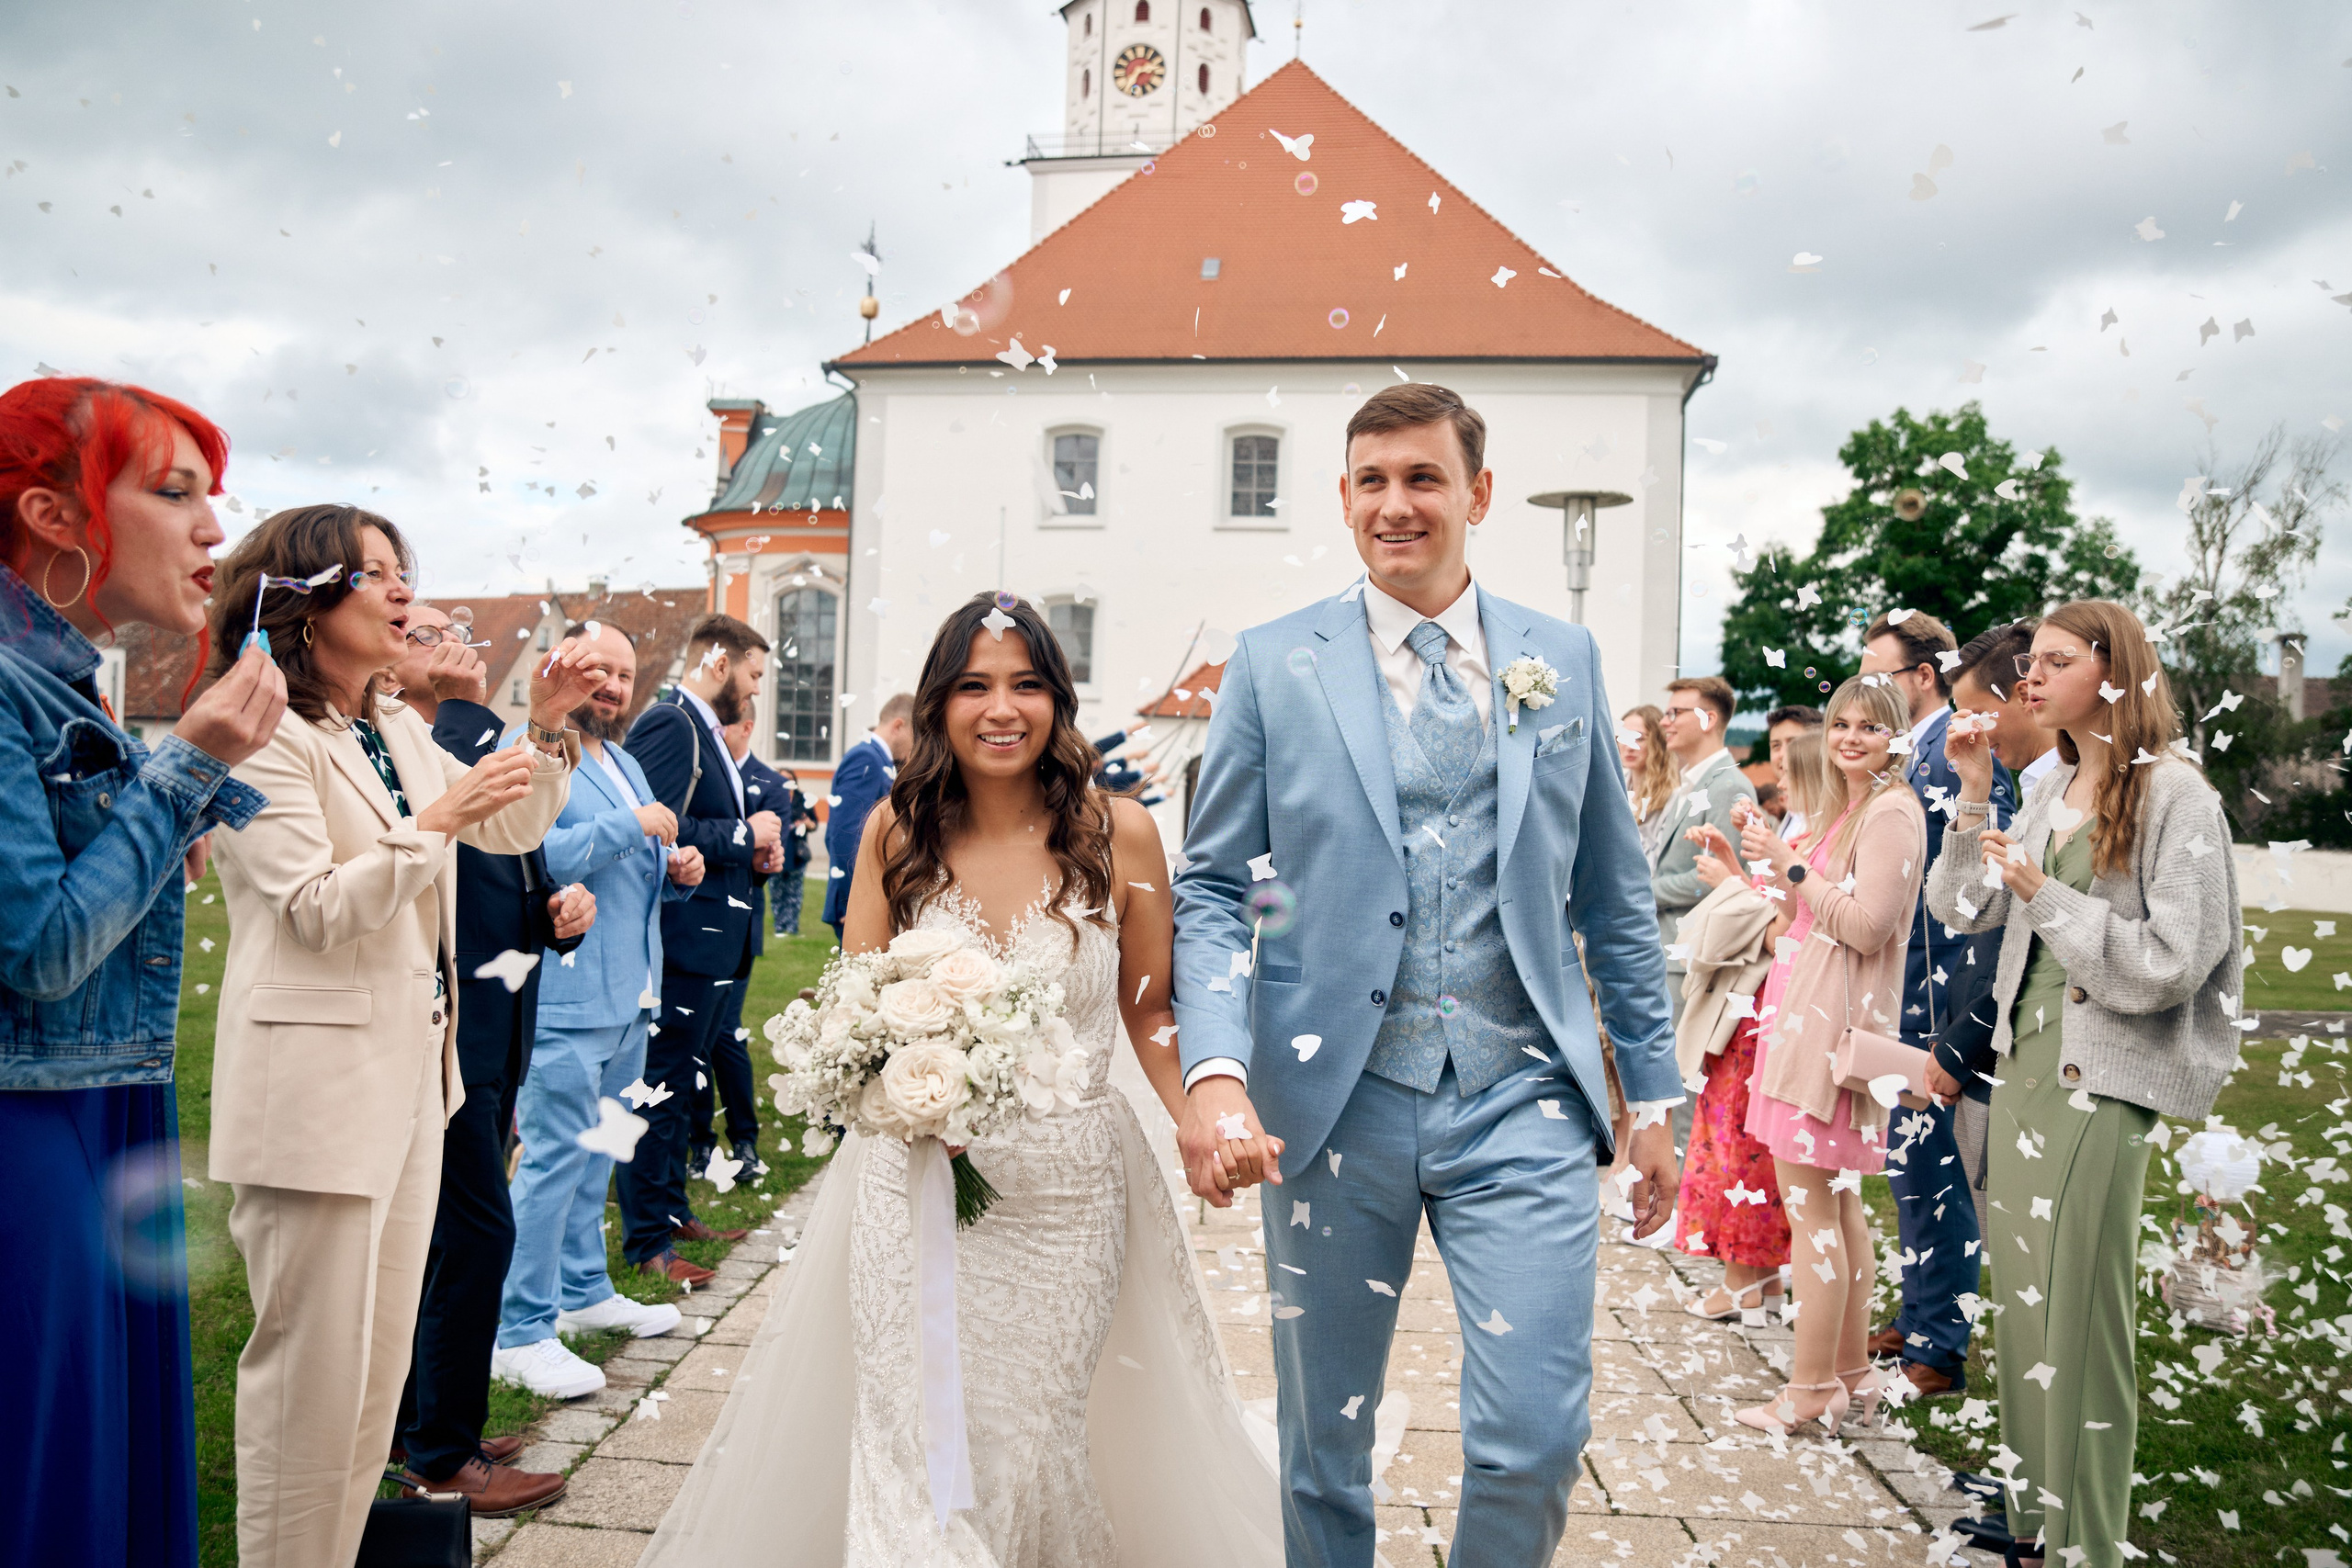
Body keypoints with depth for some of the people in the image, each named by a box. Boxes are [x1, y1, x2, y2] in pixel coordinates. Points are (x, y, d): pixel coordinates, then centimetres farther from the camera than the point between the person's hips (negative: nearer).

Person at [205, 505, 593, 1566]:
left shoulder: (398, 732, 13)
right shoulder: (264, 738, -12)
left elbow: (511, 828, 17)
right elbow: (316, 909, -18)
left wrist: (545, 727, 4)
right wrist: (441, 817, -22)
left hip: (415, 1069, 9)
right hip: (321, 1087, -9)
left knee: (383, 1354, 16)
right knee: (314, 1360, 1)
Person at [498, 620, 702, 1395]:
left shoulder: (626, 764, 20)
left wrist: (677, 871, 6)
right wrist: (630, 826, -22)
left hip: (629, 997, 9)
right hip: (565, 1001, -9)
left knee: (596, 1153, 18)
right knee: (555, 1158, -6)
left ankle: (584, 1291, 31)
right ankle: (522, 1332, 3)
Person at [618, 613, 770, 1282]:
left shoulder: (704, 731, 17)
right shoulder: (669, 725, -15)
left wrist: (752, 846, 5)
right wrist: (745, 836, -16)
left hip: (711, 942, 11)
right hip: (683, 940, -11)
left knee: (680, 1086, 20)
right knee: (661, 1089, -2)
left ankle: (672, 1212, 32)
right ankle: (647, 1239, 8)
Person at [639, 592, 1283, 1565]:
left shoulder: (1118, 833, -5)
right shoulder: (897, 830, 0)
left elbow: (1150, 1013, 4)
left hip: (1067, 1192, -1)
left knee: (1033, 1440, 5)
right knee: (911, 1447, 2)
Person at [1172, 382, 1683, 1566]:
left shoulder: (1565, 660, 7)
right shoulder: (1273, 665, 1)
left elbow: (1614, 893, 11)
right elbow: (1210, 888, 0)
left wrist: (1651, 1091, 10)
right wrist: (1214, 1070, -14)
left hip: (1521, 1102, 1)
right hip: (1333, 1103, 0)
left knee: (1535, 1441, -4)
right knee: (1322, 1449, 13)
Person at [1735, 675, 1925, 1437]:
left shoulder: (1892, 813, -11)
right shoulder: (1846, 808, 18)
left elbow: (1867, 927, -18)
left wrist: (1792, 865, -14)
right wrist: (1774, 865, 14)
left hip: (1834, 1022, -10)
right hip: (1806, 1014, 10)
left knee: (1809, 1202, -7)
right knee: (1836, 1202, 14)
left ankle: (1813, 1389, 1)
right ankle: (1850, 1372, 22)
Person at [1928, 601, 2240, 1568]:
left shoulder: (2175, 798, -11)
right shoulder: (2052, 789, 10)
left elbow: (2169, 966, -16)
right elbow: (1962, 909, 10)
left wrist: (2043, 894, -16)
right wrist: (1974, 797, 2)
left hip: (2102, 1080, -7)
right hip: (2023, 1060, 7)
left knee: (2078, 1314, 0)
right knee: (2022, 1298, 14)